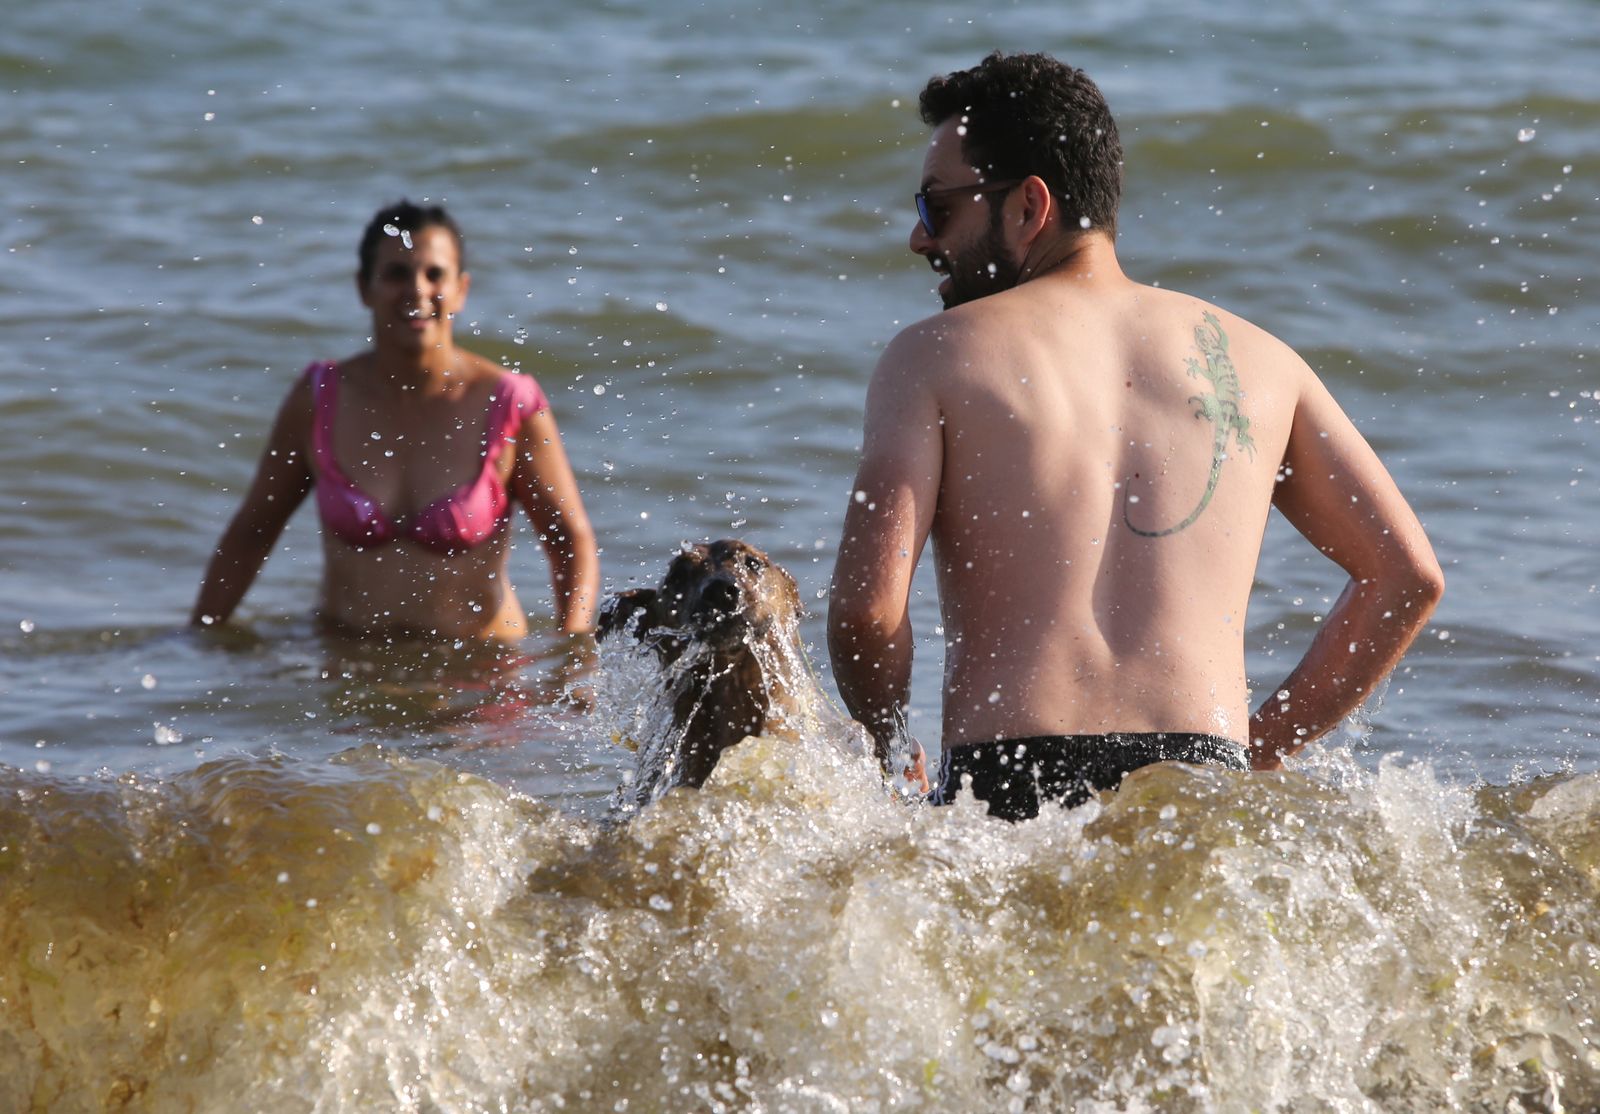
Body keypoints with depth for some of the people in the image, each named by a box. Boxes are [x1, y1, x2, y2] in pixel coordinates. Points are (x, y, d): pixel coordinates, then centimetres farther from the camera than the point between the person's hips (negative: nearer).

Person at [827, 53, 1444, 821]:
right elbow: (1408, 576, 17)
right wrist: (1264, 748, 20)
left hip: (1009, 788, -3)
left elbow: (867, 605, -3)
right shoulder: (1254, 357, 20)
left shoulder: (933, 358, 9)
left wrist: (880, 745, 16)